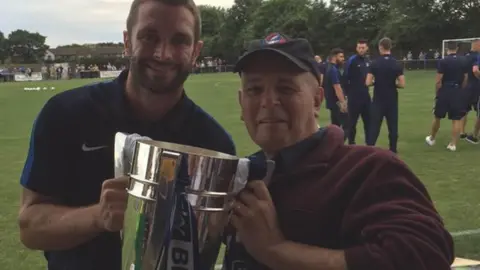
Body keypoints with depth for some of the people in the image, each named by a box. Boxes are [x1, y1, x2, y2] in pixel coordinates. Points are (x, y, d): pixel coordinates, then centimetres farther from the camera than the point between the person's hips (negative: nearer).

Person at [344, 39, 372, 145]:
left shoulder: (367, 61, 10)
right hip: (354, 96, -6)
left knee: (368, 120, 9)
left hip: (365, 95, 6)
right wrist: (349, 92, -8)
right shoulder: (352, 60, -9)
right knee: (352, 121, 2)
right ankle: (351, 142, 12)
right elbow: (345, 77, -10)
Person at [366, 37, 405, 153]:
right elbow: (402, 84, -7)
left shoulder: (375, 63, -7)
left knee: (374, 127, 2)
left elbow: (368, 82, -10)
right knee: (393, 127, 9)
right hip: (392, 101, 1)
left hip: (378, 100, -1)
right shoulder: (396, 64, -4)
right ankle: (393, 151, 13)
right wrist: (393, 84, 12)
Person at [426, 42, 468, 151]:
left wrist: (437, 94, 0)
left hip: (445, 92, -2)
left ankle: (431, 139, 29)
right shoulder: (462, 62, 3)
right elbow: (465, 80, 7)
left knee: (437, 117, 14)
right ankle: (453, 144, 2)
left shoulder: (443, 62, -9)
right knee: (457, 119, 4)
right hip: (458, 92, 2)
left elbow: (439, 81, -11)